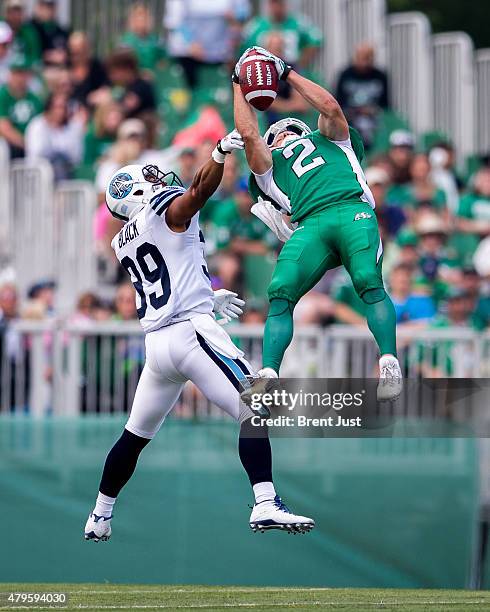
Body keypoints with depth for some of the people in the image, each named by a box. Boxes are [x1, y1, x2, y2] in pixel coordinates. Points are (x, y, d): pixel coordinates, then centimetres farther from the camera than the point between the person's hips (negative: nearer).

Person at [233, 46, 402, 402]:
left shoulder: (329, 140, 35)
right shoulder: (270, 166, 33)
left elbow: (331, 108, 19)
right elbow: (248, 132, 22)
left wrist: (288, 72, 27)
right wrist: (240, 84, 32)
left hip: (354, 212, -1)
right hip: (310, 225, 1)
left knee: (369, 282, -25)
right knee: (280, 294, -19)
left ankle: (390, 366, -29)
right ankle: (268, 378, -26)